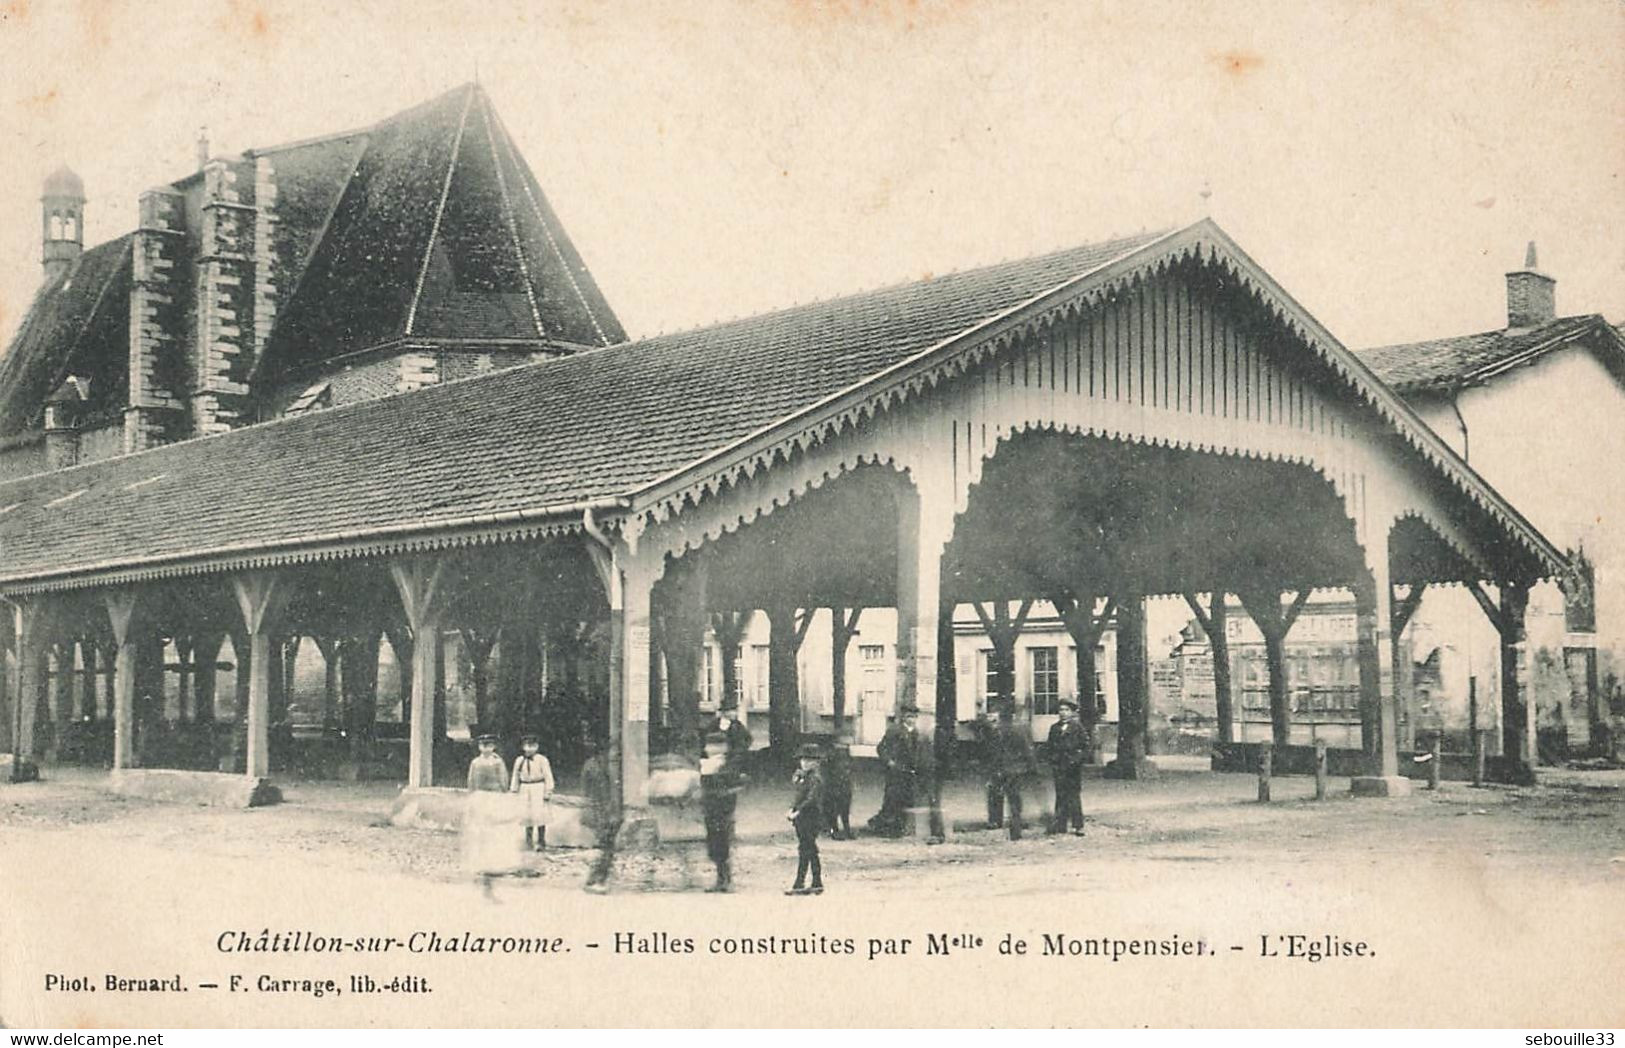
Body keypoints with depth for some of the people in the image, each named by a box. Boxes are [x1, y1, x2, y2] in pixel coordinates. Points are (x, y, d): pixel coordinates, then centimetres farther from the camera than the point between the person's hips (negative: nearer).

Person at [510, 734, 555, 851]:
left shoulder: (542, 760, -5)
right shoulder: (519, 761, 7)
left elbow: (548, 777, -4)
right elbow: (516, 777, 14)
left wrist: (547, 792, -6)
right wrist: (514, 791, 12)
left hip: (538, 789, -4)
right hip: (524, 790, 4)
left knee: (539, 814, -5)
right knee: (526, 815, 5)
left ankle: (541, 841, 6)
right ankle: (529, 841, 19)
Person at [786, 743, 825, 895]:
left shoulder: (815, 779, -12)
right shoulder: (801, 777, 15)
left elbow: (811, 799, -20)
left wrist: (798, 812, -22)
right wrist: (792, 810, 4)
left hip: (811, 818, -9)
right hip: (801, 820, 9)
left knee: (805, 851, -8)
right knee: (811, 852, 11)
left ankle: (799, 885, -8)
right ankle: (817, 884, 16)